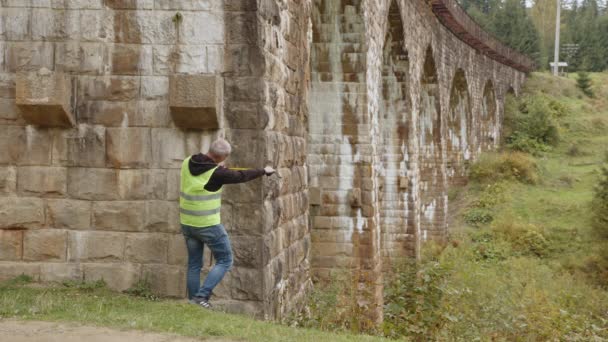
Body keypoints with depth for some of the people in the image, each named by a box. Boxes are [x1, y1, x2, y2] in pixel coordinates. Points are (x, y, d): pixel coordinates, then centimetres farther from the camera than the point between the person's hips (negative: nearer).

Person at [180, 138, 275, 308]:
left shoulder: (188, 163, -2)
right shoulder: (217, 173, -19)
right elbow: (241, 176, -5)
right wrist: (264, 171, 11)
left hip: (187, 223, 7)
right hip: (208, 225, -7)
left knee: (194, 264, 16)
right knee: (225, 261, 7)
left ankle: (193, 300, 18)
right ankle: (202, 295, -4)